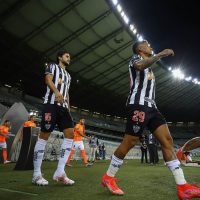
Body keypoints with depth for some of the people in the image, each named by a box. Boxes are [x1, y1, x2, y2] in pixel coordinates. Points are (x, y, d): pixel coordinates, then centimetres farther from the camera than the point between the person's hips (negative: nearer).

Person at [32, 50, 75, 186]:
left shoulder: (68, 75, 32)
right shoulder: (52, 66, 13)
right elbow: (48, 80, -6)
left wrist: (69, 108, 17)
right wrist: (56, 92, -26)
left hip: (63, 106, 7)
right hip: (51, 103, -7)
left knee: (70, 134, -9)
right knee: (44, 135, -8)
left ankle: (60, 172, -9)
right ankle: (37, 174, -2)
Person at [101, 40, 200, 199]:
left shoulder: (148, 67, 31)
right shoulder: (135, 58, 5)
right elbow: (140, 66, -22)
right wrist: (161, 54, -15)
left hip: (151, 106, 9)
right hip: (139, 105, -9)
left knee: (167, 140, -4)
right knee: (129, 143, -10)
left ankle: (182, 186, -4)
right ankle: (108, 177, 6)